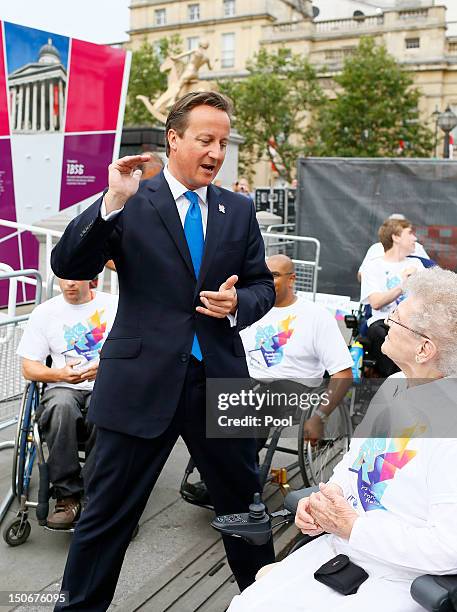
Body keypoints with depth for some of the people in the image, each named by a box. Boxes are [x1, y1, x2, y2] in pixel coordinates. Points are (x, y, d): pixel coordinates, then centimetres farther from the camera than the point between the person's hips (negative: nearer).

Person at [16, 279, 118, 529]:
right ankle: (68, 496, -27)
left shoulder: (115, 306, 8)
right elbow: (29, 368, 11)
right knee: (60, 406, -36)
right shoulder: (44, 313, 13)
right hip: (63, 388, 1)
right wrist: (60, 374, -10)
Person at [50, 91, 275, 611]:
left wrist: (238, 305, -10)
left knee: (244, 500, 20)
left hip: (220, 378, 4)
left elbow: (263, 286, 12)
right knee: (108, 511, 8)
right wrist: (112, 204, -24)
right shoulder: (130, 203, -4)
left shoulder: (238, 211, 8)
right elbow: (67, 266, -12)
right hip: (142, 380, -3)